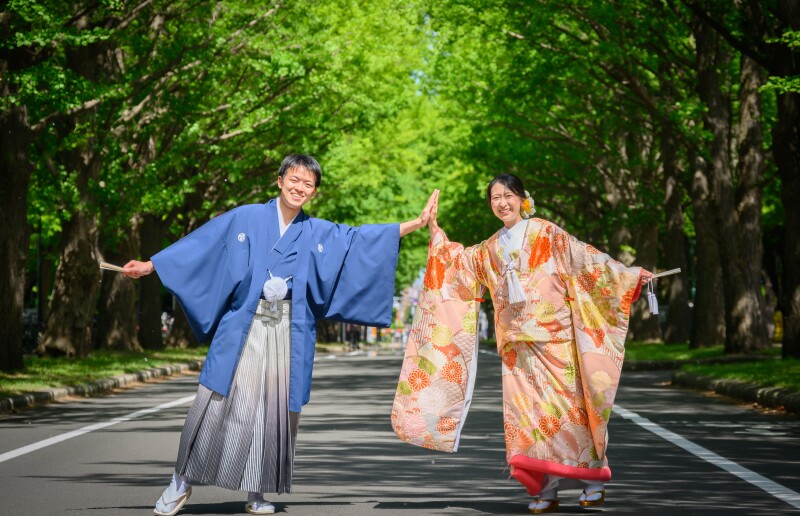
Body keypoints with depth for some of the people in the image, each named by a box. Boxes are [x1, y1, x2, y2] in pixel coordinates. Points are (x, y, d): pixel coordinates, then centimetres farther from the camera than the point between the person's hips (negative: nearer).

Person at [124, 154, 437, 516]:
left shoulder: (320, 233, 10)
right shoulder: (246, 218, 3)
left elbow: (365, 238, 11)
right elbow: (198, 244, 3)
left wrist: (417, 223, 6)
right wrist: (149, 265, 2)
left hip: (288, 333, 2)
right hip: (242, 328, -2)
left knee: (276, 409, 1)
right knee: (217, 402, -5)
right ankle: (181, 481, 8)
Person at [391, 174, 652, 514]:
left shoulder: (546, 233, 2)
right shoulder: (490, 249, 17)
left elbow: (584, 257, -3)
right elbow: (457, 263, 27)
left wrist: (628, 274, -10)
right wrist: (435, 230, 21)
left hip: (553, 336, -4)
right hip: (516, 342, 5)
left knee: (567, 404, -7)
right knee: (526, 409, -3)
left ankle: (593, 478, 5)